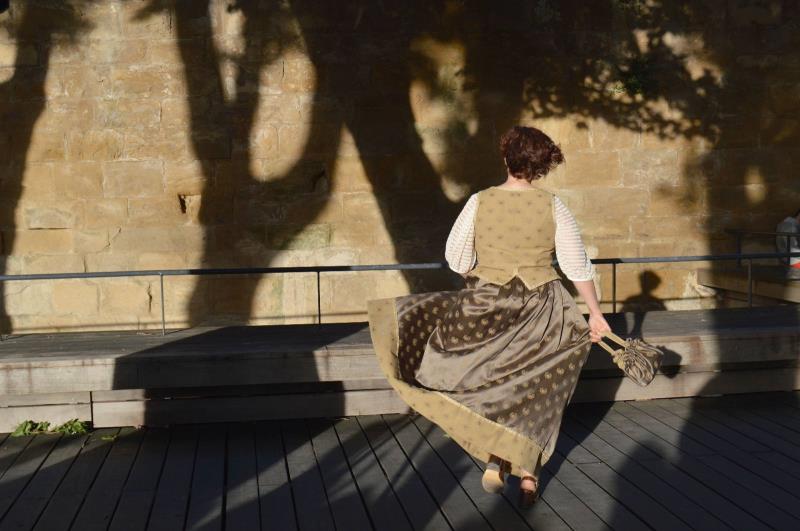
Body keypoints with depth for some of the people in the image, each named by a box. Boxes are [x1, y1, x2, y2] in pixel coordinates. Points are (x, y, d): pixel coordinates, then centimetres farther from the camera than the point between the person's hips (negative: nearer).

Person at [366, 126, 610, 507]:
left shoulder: (480, 202, -7)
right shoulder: (552, 206, -8)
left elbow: (456, 259, -3)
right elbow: (577, 266, -4)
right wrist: (595, 313, 6)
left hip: (488, 309, 0)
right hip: (539, 312, 0)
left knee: (490, 385, 18)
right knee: (534, 393, 12)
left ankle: (494, 459, 7)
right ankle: (528, 475, 16)